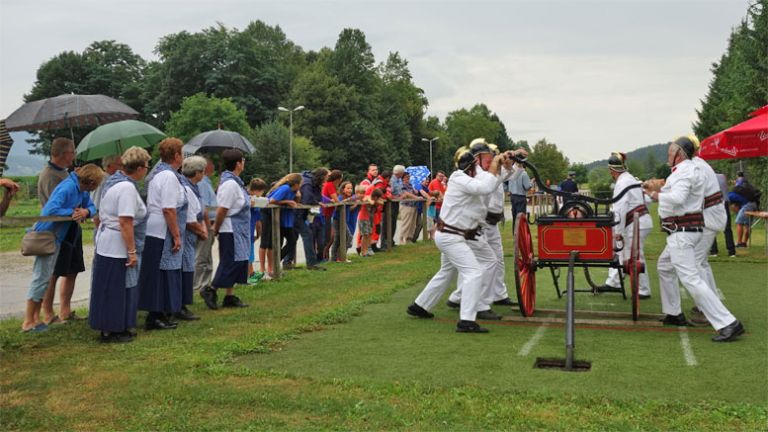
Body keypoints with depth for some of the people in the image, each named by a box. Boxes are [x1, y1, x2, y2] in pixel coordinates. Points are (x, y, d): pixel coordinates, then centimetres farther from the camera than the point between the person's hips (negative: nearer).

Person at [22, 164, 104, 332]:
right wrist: (73, 212, -20)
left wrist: (85, 211, -14)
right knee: (41, 278, -4)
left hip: (56, 237, 10)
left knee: (44, 278, 13)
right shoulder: (68, 187, -23)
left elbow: (91, 206, 8)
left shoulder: (81, 190, 4)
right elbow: (51, 209, -31)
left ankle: (35, 318, 21)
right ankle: (28, 322, 4)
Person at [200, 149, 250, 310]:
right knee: (230, 263, -5)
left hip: (238, 231, 10)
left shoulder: (234, 182, 12)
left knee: (235, 264, 12)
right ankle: (211, 290, 6)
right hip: (231, 230, -10)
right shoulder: (230, 183, -19)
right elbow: (222, 210, -19)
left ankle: (230, 296, 17)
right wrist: (216, 229, -10)